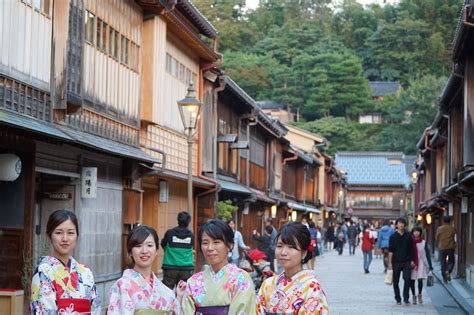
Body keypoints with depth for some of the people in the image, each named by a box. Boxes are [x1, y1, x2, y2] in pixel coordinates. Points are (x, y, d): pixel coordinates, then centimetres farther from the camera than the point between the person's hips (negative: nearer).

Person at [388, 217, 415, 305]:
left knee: (407, 279, -12)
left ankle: (406, 298, -2)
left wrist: (412, 260, 4)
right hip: (396, 262, 0)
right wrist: (390, 262, -5)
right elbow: (390, 251, 0)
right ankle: (398, 299, 17)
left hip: (406, 262, 0)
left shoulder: (408, 236, 6)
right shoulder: (393, 237, 1)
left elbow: (411, 249, 10)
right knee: (395, 281, 5)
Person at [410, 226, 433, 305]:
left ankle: (420, 294, 12)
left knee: (420, 280, -12)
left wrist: (430, 266, 2)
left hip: (421, 263, -1)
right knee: (412, 281, 1)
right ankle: (414, 296, 21)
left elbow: (427, 254, 5)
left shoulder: (423, 242, 1)